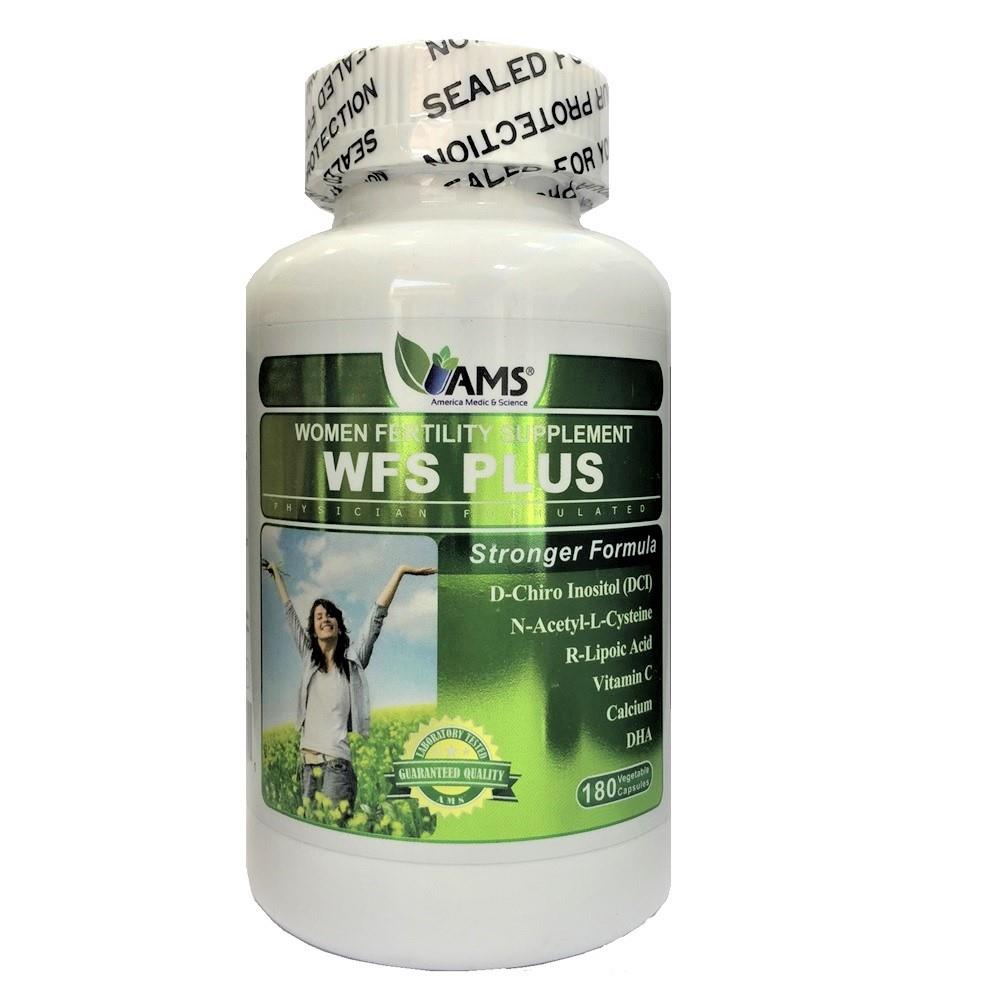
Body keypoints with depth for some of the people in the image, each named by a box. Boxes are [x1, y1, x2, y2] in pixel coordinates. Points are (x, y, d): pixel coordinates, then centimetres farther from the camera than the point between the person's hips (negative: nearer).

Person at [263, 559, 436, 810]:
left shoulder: (352, 658, 6)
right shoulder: (308, 658, 14)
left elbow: (377, 614, 0)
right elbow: (289, 613, 24)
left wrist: (401, 570, -4)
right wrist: (276, 573, 34)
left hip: (339, 762, -4)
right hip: (308, 762, 4)